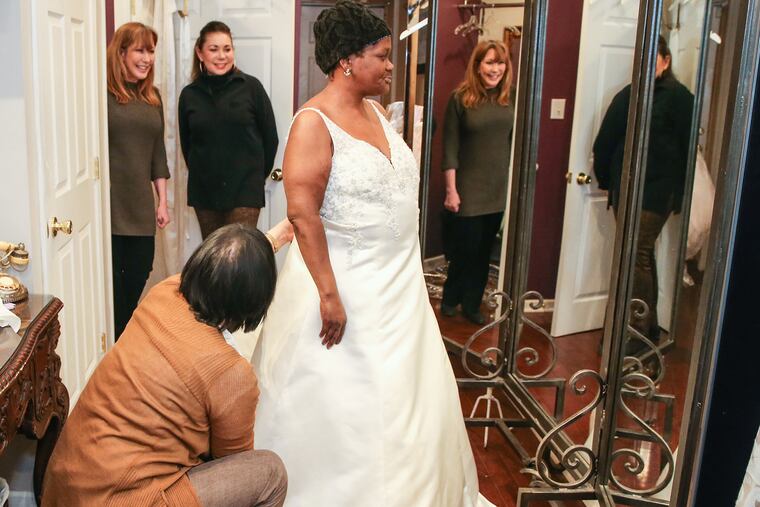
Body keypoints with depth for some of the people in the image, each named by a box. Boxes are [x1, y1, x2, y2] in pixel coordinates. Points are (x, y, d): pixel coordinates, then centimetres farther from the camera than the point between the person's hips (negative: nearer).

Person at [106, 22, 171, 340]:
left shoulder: (152, 97, 12)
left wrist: (162, 201, 14)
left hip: (141, 206, 6)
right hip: (109, 205, -5)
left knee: (139, 272, 10)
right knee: (112, 279, 3)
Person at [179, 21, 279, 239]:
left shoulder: (250, 87, -5)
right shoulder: (189, 94, 4)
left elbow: (270, 137, 1)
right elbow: (186, 143, 15)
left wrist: (258, 175, 7)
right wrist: (201, 173, 14)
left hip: (244, 189, -3)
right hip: (204, 189, 3)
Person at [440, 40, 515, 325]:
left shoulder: (510, 99, 4)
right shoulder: (460, 98, -7)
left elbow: (515, 143, 9)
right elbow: (450, 148, -8)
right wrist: (451, 190, -12)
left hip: (499, 189, 4)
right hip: (468, 188, -4)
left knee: (484, 251, 11)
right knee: (466, 248, 3)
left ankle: (472, 305, 26)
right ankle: (450, 299, 27)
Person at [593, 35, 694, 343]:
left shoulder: (679, 97, -4)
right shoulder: (628, 95, 8)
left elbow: (687, 148, -5)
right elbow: (605, 141, 8)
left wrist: (679, 193, -6)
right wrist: (607, 180, 5)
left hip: (657, 191, -5)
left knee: (637, 256, -9)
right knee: (642, 256, 12)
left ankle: (640, 332, -1)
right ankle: (648, 328, 25)